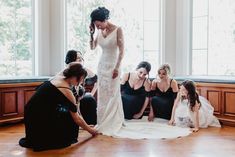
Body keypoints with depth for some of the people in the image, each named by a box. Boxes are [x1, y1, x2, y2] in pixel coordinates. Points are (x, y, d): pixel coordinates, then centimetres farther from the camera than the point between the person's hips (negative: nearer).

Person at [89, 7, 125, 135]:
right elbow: (92, 47, 10)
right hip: (102, 64, 6)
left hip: (112, 65, -6)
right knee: (102, 95, 8)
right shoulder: (100, 32, 5)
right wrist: (91, 33, -2)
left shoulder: (117, 30, -11)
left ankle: (111, 124, 10)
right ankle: (102, 122, 19)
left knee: (112, 94, -1)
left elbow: (121, 50, -13)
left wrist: (117, 68, -16)